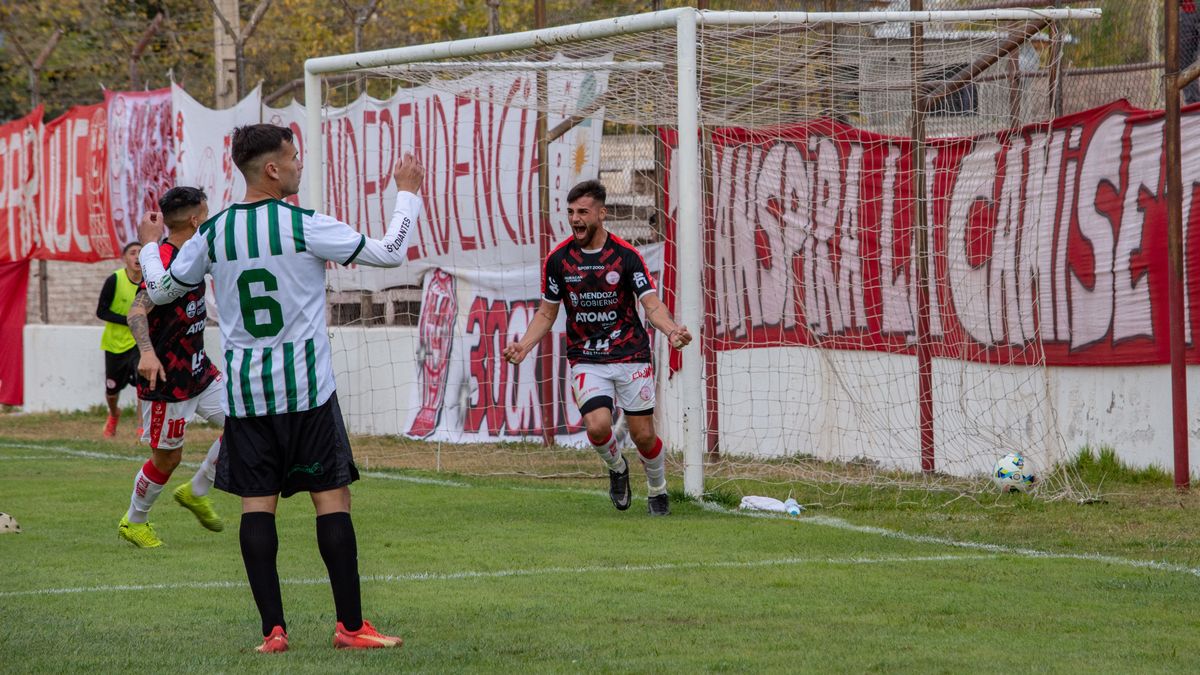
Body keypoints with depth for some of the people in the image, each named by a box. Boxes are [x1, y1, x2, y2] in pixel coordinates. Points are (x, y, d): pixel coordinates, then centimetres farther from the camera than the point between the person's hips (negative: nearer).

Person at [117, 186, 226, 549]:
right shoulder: (164, 261, -22)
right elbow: (137, 311, -35)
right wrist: (147, 352, -50)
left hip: (197, 368, 9)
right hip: (166, 377, -9)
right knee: (167, 457, 3)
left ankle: (196, 492, 17)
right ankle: (133, 522, 25)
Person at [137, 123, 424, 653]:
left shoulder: (214, 233, 2)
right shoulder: (304, 226, -9)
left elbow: (160, 290, 16)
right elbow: (390, 253, -6)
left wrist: (149, 246, 38)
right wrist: (406, 193, 10)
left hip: (243, 390, 4)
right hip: (306, 389, -4)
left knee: (257, 504, 3)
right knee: (332, 497, 1)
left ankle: (273, 629, -2)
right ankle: (350, 625, 0)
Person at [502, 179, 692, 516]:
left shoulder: (626, 256, -8)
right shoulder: (558, 259, -1)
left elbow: (652, 304, -11)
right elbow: (547, 312, 8)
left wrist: (671, 329, -33)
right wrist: (524, 345, -8)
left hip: (631, 356, -1)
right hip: (586, 359, 1)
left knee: (643, 434, 1)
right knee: (597, 425, -21)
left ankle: (657, 491, 29)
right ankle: (617, 468, 14)